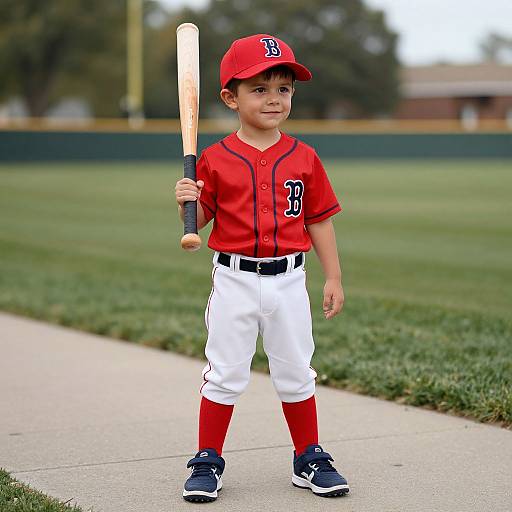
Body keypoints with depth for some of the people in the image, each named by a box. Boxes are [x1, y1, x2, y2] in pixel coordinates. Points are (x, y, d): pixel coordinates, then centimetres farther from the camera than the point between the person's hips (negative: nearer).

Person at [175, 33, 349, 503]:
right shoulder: (216, 159, -4)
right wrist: (188, 202, -21)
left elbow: (319, 220, 6)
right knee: (225, 375, 5)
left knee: (296, 374, 12)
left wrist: (334, 277, 4)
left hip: (288, 282, 2)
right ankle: (207, 462, 16)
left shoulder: (304, 158, 2)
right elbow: (201, 221, 1)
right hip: (235, 280, -2)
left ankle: (310, 460, 25)